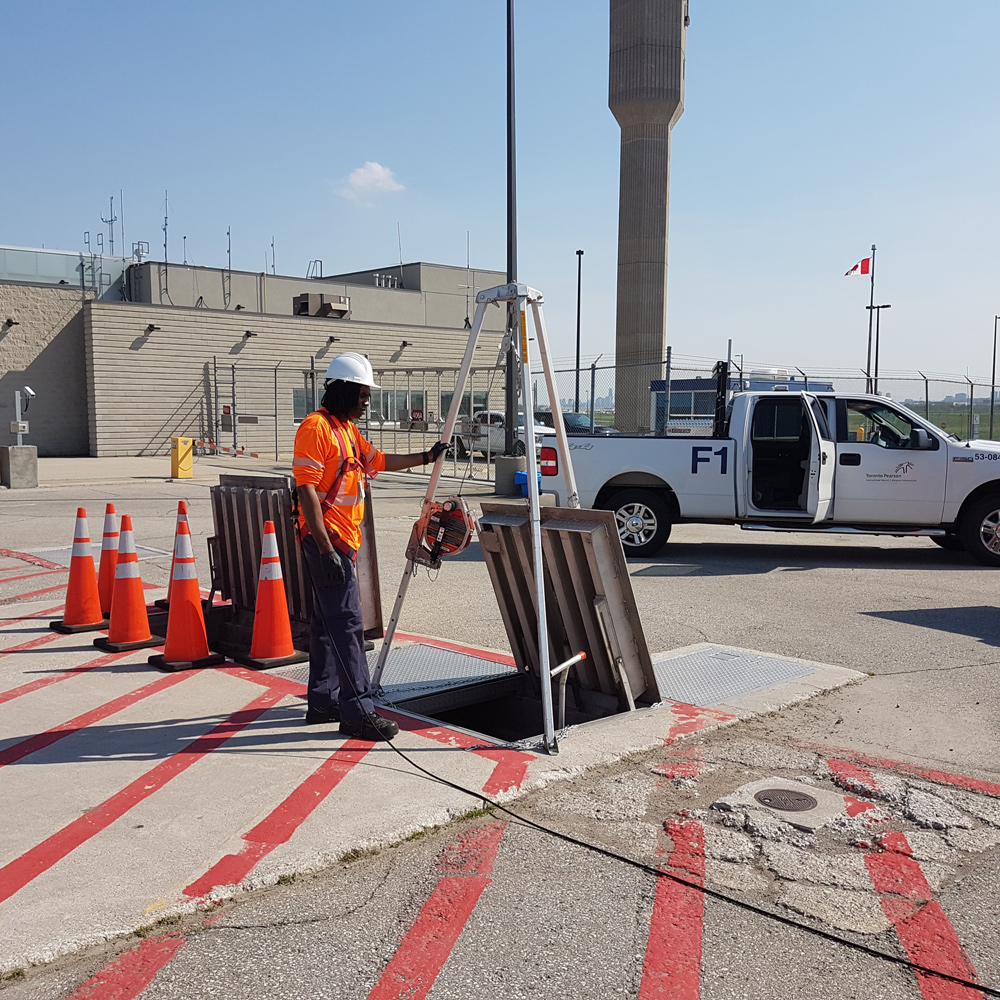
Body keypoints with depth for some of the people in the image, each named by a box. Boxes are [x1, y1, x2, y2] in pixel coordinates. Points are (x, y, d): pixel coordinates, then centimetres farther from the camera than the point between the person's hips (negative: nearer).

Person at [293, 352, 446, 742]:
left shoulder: (348, 429, 17)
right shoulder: (316, 427, -14)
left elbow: (379, 460, 30)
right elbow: (306, 490, -21)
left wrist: (427, 457, 25)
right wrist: (326, 549, -25)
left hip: (344, 540, 10)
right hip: (326, 540, -10)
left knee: (328, 622, 14)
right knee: (346, 623, -10)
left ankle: (322, 702, 23)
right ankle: (357, 712, -6)